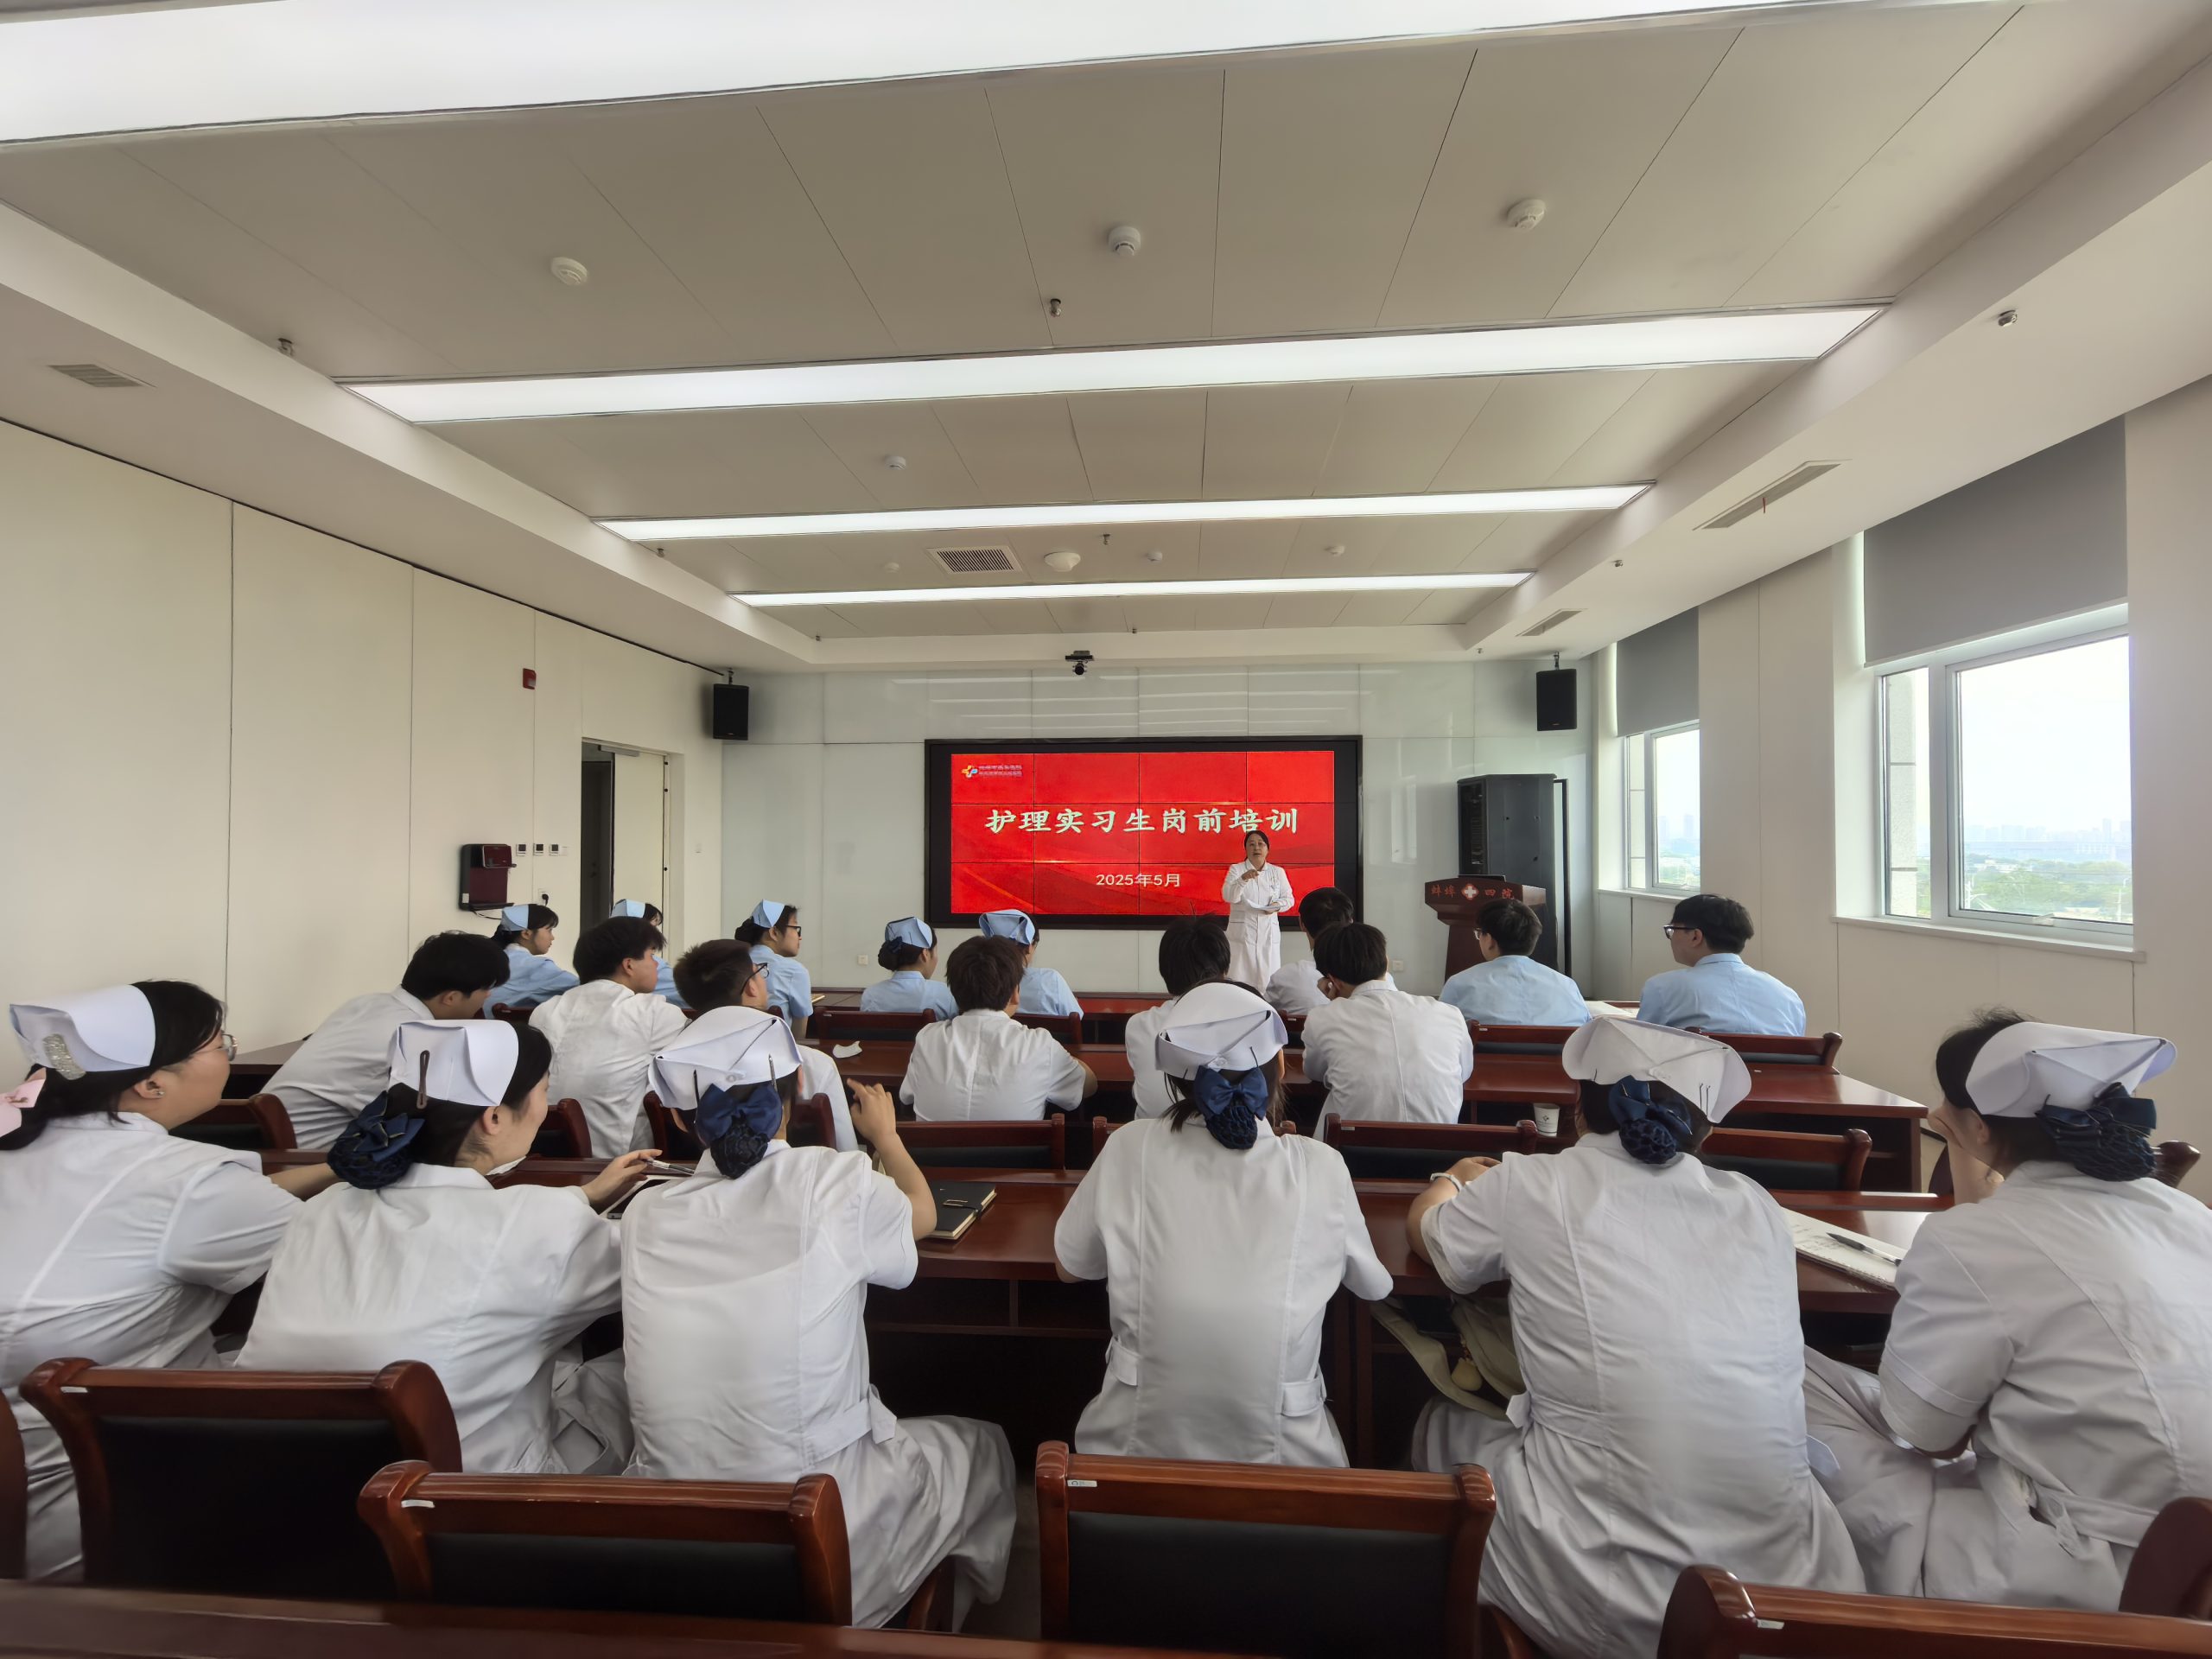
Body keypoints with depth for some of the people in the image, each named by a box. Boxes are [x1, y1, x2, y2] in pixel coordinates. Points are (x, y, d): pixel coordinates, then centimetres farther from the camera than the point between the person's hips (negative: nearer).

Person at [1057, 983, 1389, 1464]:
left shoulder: (1130, 1148, -12)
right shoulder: (1320, 1167, -12)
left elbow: (1069, 1266, 4)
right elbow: (1374, 1286, 6)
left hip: (1138, 1445, 0)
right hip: (1281, 1453, 0)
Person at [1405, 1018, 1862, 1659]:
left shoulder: (1529, 1187, -10)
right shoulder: (1756, 1208, 0)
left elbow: (1422, 1230, 11)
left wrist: (1455, 1180, 34)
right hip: (1785, 1582, 4)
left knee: (1441, 1426, 23)